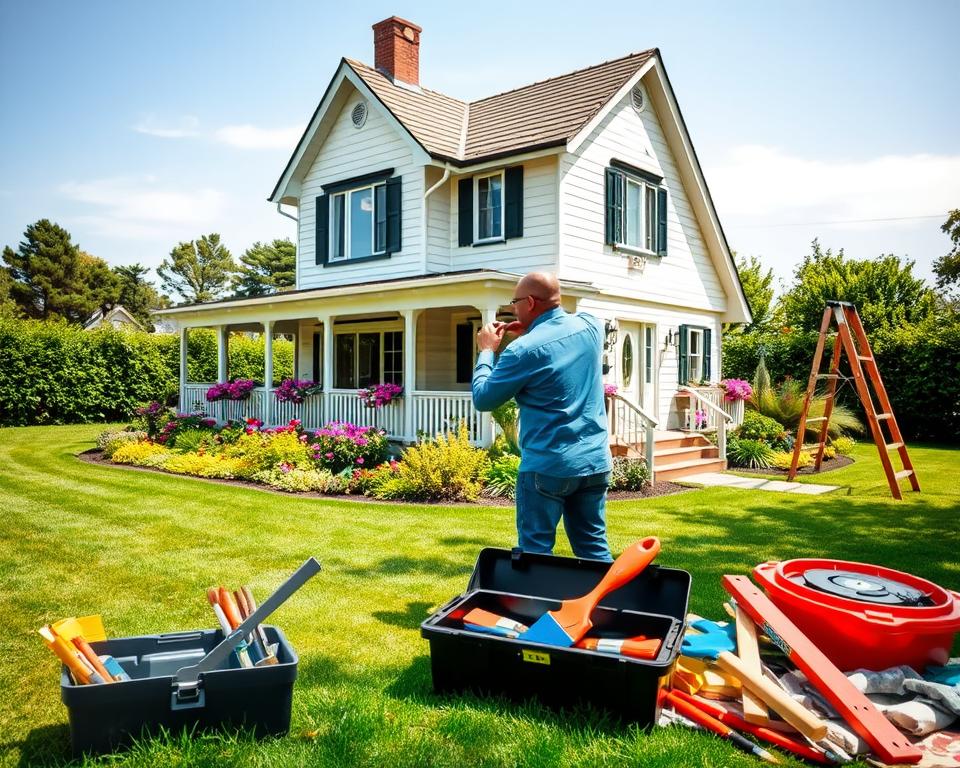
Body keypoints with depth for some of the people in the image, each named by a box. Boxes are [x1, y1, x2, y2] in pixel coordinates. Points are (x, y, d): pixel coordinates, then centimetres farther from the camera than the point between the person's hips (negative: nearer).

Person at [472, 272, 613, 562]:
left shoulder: (524, 350, -17)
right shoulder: (590, 326, 2)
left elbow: (483, 399, -5)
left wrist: (487, 351, 7)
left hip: (547, 467, -6)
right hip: (595, 461, 6)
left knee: (536, 553, 5)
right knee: (594, 548, 14)